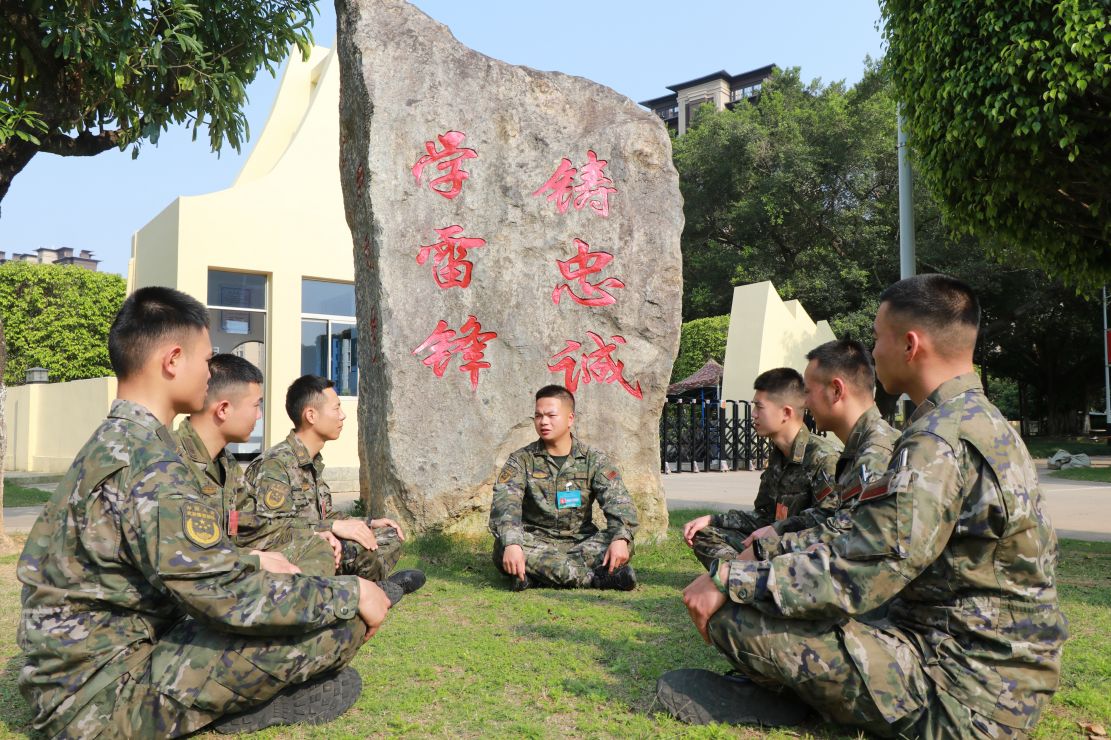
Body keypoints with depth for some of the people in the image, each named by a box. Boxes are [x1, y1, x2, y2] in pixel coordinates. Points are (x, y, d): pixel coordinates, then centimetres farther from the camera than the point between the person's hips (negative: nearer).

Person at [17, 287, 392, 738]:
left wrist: (252, 563, 15)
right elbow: (230, 597, -25)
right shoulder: (149, 464, -24)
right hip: (106, 701, -10)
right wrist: (351, 595, -15)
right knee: (344, 623, -17)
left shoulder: (113, 443, 8)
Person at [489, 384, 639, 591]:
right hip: (536, 542, -1)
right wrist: (511, 543, -38)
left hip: (581, 541, 1)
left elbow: (617, 501, -11)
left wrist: (621, 538, -33)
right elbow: (505, 502, -17)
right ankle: (595, 577, -33)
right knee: (503, 547, -33)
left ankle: (536, 575, -33)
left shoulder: (593, 460, 3)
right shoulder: (522, 460, 0)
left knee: (623, 546, -27)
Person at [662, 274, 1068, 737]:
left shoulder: (941, 441, -23)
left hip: (965, 691, -10)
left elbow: (854, 574, -26)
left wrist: (728, 579, -16)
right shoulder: (982, 421, 11)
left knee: (738, 619, -19)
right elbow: (875, 540, 17)